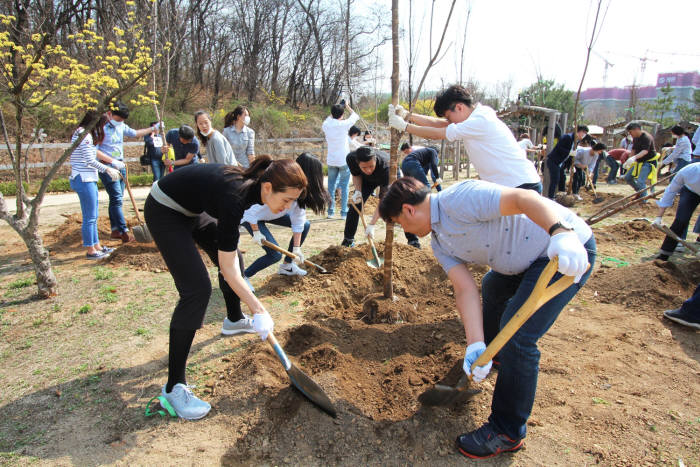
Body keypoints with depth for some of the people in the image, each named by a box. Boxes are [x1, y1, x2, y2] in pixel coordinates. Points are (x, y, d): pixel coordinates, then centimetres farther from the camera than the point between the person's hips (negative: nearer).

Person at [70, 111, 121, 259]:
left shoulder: (81, 134, 18)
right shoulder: (85, 136, -14)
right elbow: (90, 161, -17)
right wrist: (107, 169, -8)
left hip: (87, 179, 11)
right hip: (85, 180, -11)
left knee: (93, 216, 17)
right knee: (89, 217, -2)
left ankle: (96, 246, 26)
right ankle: (90, 250, 6)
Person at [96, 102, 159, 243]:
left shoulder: (121, 126, 12)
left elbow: (135, 133, 28)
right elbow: (95, 151, -17)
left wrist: (153, 128, 23)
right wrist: (113, 161, -21)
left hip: (120, 166, 8)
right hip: (108, 167, -8)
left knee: (117, 199, 11)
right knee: (116, 198, -11)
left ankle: (115, 230, 19)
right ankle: (124, 232, -12)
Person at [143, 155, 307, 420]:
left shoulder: (251, 184, -11)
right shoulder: (235, 197, -34)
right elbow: (228, 270, -30)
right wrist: (259, 311, -26)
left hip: (191, 209, 9)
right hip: (165, 211, -9)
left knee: (232, 256, 17)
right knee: (197, 288, -17)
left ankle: (234, 319, 45)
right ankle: (174, 387, -10)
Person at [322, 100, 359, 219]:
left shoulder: (326, 125, -1)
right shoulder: (344, 124, -11)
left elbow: (329, 118, 25)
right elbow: (355, 116, 7)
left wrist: (336, 108, 25)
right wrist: (347, 106, 20)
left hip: (331, 161, 4)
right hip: (344, 160, -4)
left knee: (331, 186, 10)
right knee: (344, 187, 3)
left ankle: (330, 211, 13)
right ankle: (344, 212, 4)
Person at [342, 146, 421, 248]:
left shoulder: (386, 166, -46)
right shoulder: (351, 159, -36)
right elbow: (356, 175, -9)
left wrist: (371, 225, -46)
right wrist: (358, 191, -28)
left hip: (391, 178, -3)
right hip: (367, 179, 3)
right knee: (355, 204, -9)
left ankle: (413, 241, -2)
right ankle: (348, 240, 5)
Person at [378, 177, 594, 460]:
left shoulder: (460, 199, -23)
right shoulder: (439, 244, 4)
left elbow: (522, 198, -34)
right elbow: (465, 289, -6)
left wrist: (562, 234, -50)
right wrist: (476, 345, -19)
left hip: (570, 247, -10)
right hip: (532, 258, 10)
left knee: (519, 334, -16)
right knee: (493, 288, 31)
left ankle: (508, 431, 2)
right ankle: (496, 353, 58)